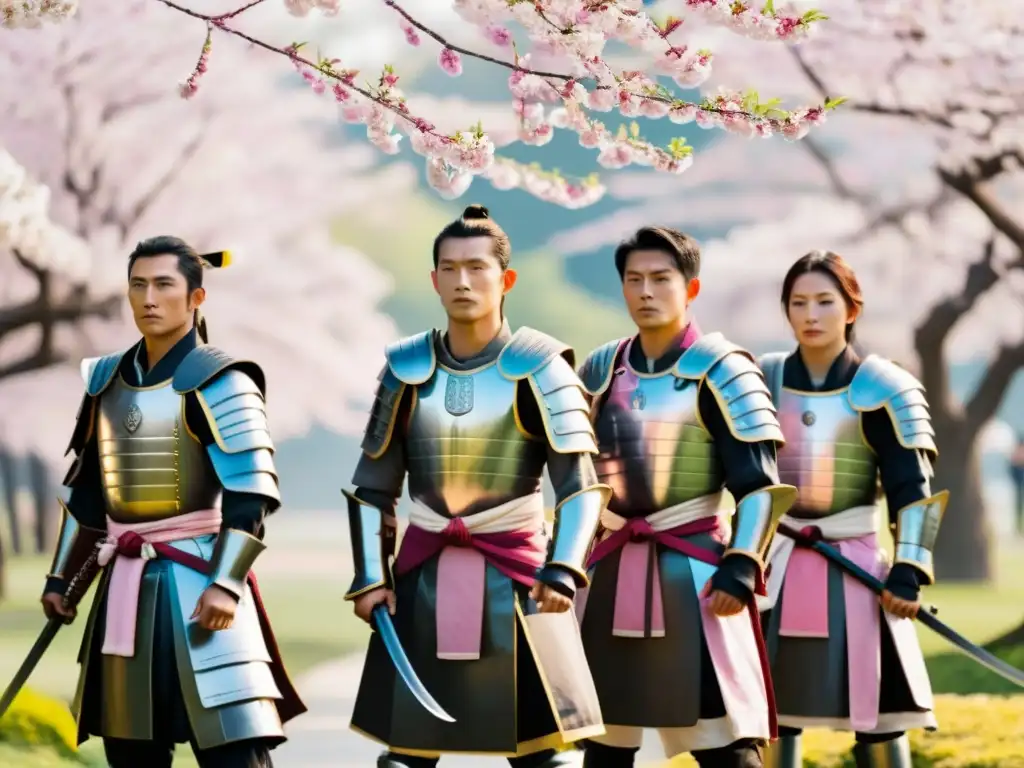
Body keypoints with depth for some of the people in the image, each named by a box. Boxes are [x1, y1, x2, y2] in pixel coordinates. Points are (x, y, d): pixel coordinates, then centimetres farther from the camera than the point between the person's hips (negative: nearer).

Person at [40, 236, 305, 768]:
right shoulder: (108, 381, 11)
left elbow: (251, 494, -15)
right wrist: (61, 576, 20)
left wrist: (225, 583, -22)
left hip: (195, 578, -7)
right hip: (125, 583, 7)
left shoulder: (218, 382, -9)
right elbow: (88, 490, 20)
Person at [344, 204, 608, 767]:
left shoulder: (537, 368, -9)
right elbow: (372, 487, 10)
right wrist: (370, 575, 2)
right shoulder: (407, 369, 3)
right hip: (425, 576, 3)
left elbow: (580, 483, -12)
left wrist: (562, 569, -24)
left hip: (515, 572, -3)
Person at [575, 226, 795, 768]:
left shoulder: (719, 371, -8)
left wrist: (740, 569, -20)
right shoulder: (599, 372, 9)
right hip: (611, 574, 6)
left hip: (695, 573, -6)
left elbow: (760, 485, -11)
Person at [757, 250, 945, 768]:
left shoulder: (883, 389, -7)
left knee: (877, 721, -2)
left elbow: (913, 490, -7)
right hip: (777, 568, 3)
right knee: (772, 719, 5)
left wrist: (908, 571, -15)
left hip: (856, 569, -3)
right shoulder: (761, 381, 3)